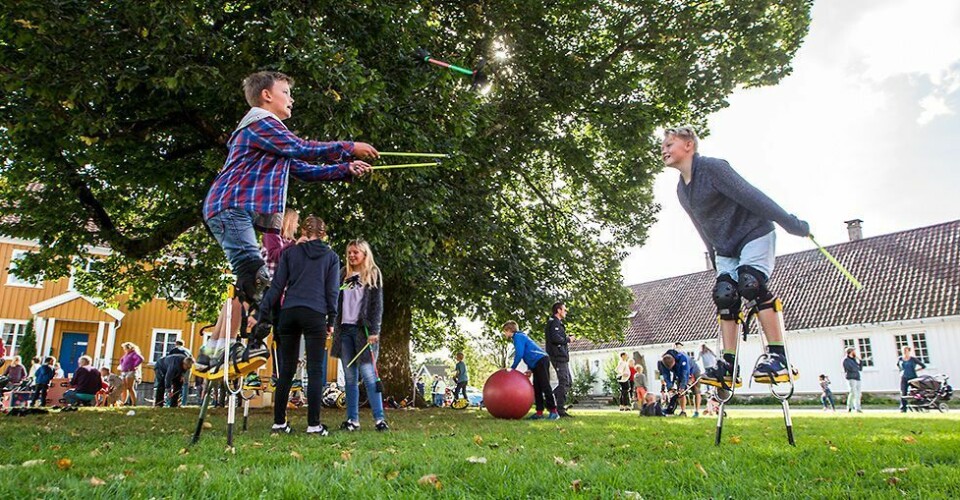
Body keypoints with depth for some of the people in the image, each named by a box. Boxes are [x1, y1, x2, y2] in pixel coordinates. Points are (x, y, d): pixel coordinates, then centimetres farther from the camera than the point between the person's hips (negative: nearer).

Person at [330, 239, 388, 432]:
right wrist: (333, 326, 5)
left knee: (368, 373, -9)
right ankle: (352, 419, 9)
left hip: (363, 329, -4)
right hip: (345, 329, 4)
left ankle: (379, 418, -6)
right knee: (350, 376, 5)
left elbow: (377, 305, -3)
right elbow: (336, 300, 16)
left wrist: (374, 331, -13)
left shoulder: (373, 274, 4)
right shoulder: (343, 274, 16)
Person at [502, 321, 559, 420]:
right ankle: (539, 412, 7)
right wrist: (530, 369, 17)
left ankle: (553, 411, -12)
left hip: (541, 360, -11)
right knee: (537, 389, 8)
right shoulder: (520, 336, 25)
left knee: (545, 386, -12)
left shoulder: (518, 336, -5)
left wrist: (512, 368, -3)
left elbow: (519, 354, -14)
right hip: (537, 363, 11)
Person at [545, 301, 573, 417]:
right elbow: (555, 338, -24)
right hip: (559, 356, -10)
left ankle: (550, 398, 13)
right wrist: (567, 339, -10)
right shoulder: (554, 322, -10)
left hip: (562, 357, 10)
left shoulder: (557, 323, 23)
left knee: (569, 382, 13)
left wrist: (565, 340, 8)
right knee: (564, 383, -10)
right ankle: (561, 410, -8)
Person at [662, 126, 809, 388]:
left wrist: (792, 224, -24)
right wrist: (714, 257, 22)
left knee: (750, 283, -25)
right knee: (724, 295, -6)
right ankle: (728, 366, -6)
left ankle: (778, 357, -19)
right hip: (726, 248, 8)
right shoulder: (681, 190, 7)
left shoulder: (712, 167, -18)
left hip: (755, 234, -7)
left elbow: (750, 195, -23)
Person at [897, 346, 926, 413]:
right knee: (903, 393, -4)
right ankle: (903, 409, -3)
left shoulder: (913, 359, -3)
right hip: (904, 378, 2)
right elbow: (897, 364, 28)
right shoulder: (900, 359, 6)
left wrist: (914, 370, 1)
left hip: (913, 377, -2)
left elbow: (923, 366, 4)